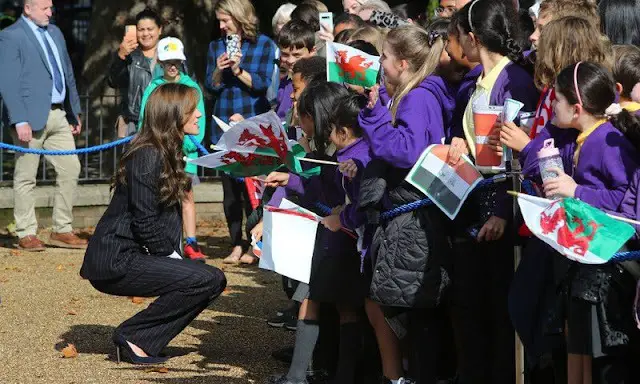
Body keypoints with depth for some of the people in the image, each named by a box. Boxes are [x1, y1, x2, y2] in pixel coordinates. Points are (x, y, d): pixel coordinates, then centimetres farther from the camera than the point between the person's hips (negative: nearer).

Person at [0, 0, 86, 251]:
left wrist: (76, 111, 17)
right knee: (25, 178, 1)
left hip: (59, 115, 7)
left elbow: (68, 75, 21)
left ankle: (62, 231, 12)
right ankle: (26, 235, 8)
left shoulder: (54, 33, 16)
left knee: (70, 169, 4)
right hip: (31, 117, -7)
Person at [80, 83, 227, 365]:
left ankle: (142, 342, 5)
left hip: (132, 255, 10)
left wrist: (175, 256, 3)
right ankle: (132, 336, -10)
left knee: (214, 280, 6)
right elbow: (145, 223, -20)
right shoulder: (147, 157, -15)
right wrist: (173, 257, -10)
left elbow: (169, 216, 16)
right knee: (208, 279, -19)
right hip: (117, 261, -10)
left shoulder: (167, 153, 16)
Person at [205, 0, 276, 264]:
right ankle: (237, 245, 9)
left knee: (251, 187, -7)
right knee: (230, 188, 4)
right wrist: (219, 70, -11)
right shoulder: (216, 46, 10)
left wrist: (239, 70, -17)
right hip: (224, 128, 4)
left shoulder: (264, 45, -1)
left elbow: (265, 84, -7)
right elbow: (210, 87, 8)